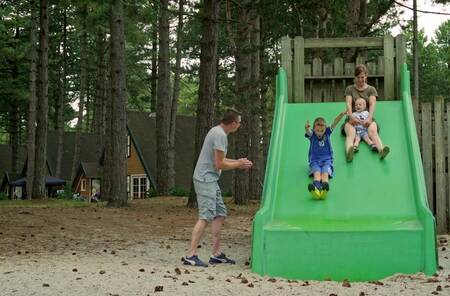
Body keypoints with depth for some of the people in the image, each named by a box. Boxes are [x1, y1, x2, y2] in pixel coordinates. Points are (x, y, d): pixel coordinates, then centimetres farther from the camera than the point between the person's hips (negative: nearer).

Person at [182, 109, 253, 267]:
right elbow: (219, 164, -17)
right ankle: (190, 255, -14)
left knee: (220, 214, 12)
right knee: (206, 217, -13)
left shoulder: (217, 131, 14)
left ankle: (216, 254, 15)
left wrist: (238, 162, 19)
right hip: (206, 179, -11)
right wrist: (238, 165, -3)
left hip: (210, 180, 11)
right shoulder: (220, 135, -17)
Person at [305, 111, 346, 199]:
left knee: (325, 172, -30)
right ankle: (316, 188, -60)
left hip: (327, 159, 1)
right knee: (317, 172, -31)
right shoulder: (312, 135, 1)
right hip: (314, 160, 0)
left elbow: (334, 123, -9)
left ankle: (324, 188, -60)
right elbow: (308, 132, -23)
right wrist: (307, 128, -49)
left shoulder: (327, 132, 7)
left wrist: (341, 115, -26)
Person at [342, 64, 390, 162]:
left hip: (367, 118, 1)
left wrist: (369, 118, -21)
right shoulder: (349, 89, 17)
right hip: (353, 119, -1)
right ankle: (349, 152, -64)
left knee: (373, 131, -33)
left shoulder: (371, 89, 17)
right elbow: (348, 104, 0)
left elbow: (372, 104, -1)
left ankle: (381, 150, -60)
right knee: (350, 133, -34)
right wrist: (351, 117, -21)